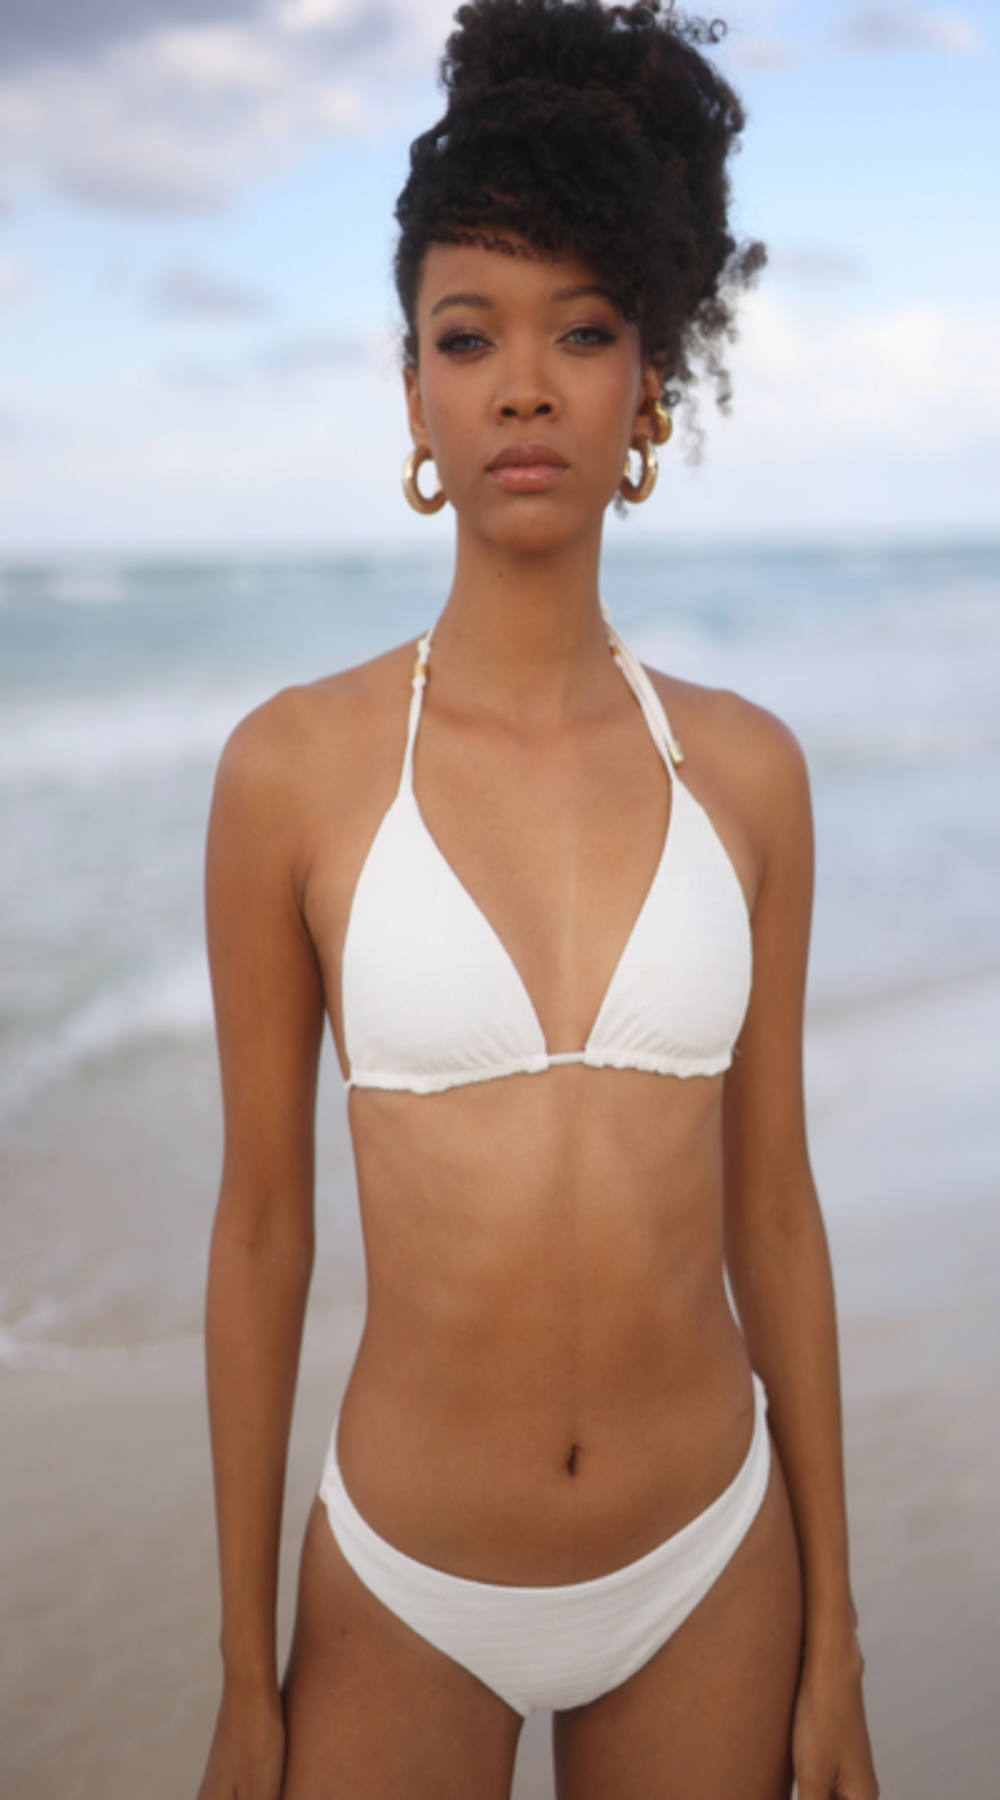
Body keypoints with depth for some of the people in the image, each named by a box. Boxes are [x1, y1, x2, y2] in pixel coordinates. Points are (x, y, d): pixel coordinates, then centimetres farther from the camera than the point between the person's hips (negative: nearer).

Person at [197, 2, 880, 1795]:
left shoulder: (744, 767, -4)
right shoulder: (296, 767, -10)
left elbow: (772, 1202, 1)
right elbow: (260, 1220, -5)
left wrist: (832, 1636, 5)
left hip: (711, 1570, 2)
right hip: (409, 1591, -2)